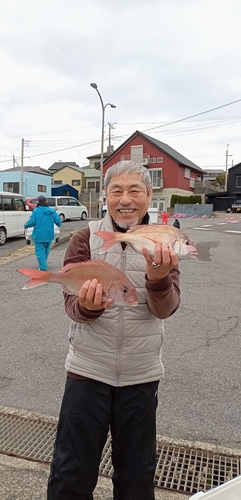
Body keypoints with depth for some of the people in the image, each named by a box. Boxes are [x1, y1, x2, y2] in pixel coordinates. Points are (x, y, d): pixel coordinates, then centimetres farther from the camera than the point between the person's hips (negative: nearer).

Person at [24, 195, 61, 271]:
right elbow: (58, 221, 0)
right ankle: (44, 265, 32)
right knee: (46, 250, 20)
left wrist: (25, 225, 7)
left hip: (39, 235, -4)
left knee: (40, 251, 2)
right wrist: (59, 225, 23)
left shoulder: (36, 210, -10)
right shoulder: (52, 211, 1)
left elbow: (32, 222, -13)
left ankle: (43, 267, -4)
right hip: (49, 235, 4)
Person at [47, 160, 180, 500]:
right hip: (88, 370, -1)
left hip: (141, 375, 1)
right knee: (72, 471, 15)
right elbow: (72, 306, -12)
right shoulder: (85, 239, -6)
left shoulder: (161, 245, -3)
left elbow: (165, 309, -14)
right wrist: (87, 306, -35)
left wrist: (158, 278, -36)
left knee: (137, 471, 21)